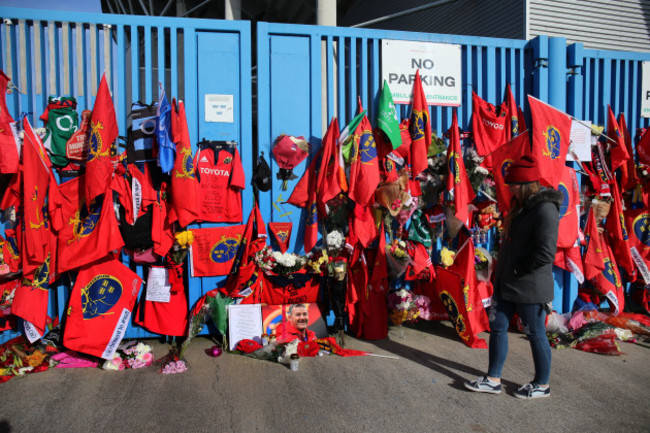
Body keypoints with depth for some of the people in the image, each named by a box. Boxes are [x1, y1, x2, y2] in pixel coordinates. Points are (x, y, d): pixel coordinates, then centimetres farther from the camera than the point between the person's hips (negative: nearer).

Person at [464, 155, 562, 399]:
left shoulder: (545, 209, -19)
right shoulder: (521, 207, 11)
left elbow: (546, 253, -26)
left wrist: (518, 269, -16)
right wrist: (502, 270, 11)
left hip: (530, 287, -9)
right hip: (507, 283, 10)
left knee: (536, 334, 7)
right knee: (497, 328, 13)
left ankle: (542, 385, 27)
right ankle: (493, 380, 25)